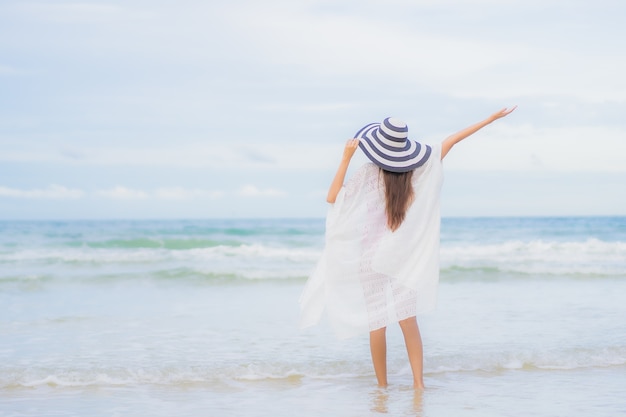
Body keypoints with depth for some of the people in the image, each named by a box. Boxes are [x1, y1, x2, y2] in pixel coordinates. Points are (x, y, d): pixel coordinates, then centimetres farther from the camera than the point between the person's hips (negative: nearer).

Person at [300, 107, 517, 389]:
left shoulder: (368, 175, -13)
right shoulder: (418, 170, -3)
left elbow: (332, 198, -12)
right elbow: (450, 141, 2)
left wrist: (346, 158, -15)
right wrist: (490, 119, 10)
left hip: (371, 258, -3)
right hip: (404, 258, 3)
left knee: (377, 323, 3)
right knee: (408, 320, 3)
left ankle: (382, 386, 7)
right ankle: (418, 382, -5)